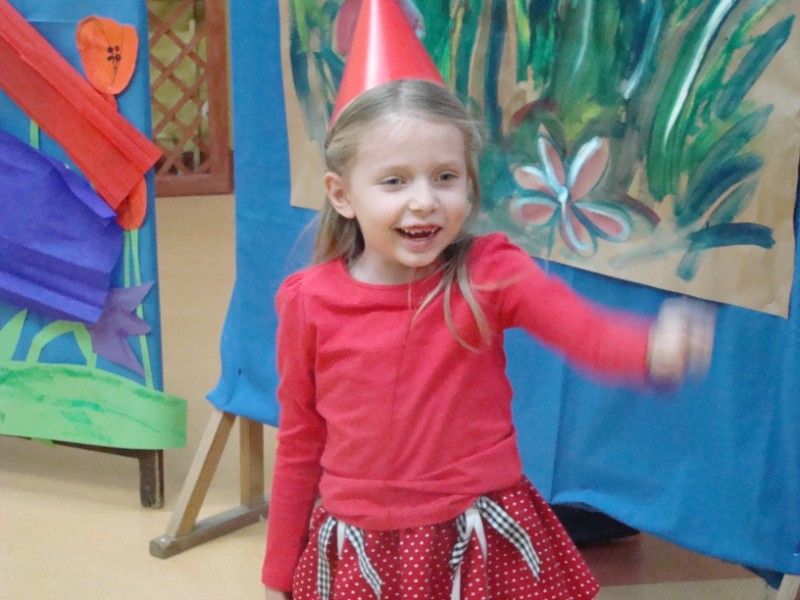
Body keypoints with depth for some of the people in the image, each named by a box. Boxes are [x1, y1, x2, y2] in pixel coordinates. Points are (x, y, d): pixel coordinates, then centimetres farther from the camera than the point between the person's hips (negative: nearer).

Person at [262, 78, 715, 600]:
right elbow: (298, 445, 3)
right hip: (358, 552, 1)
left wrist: (657, 349, -50)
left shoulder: (490, 274, -10)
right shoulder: (310, 303, -7)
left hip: (483, 544, 0)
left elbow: (587, 330, -27)